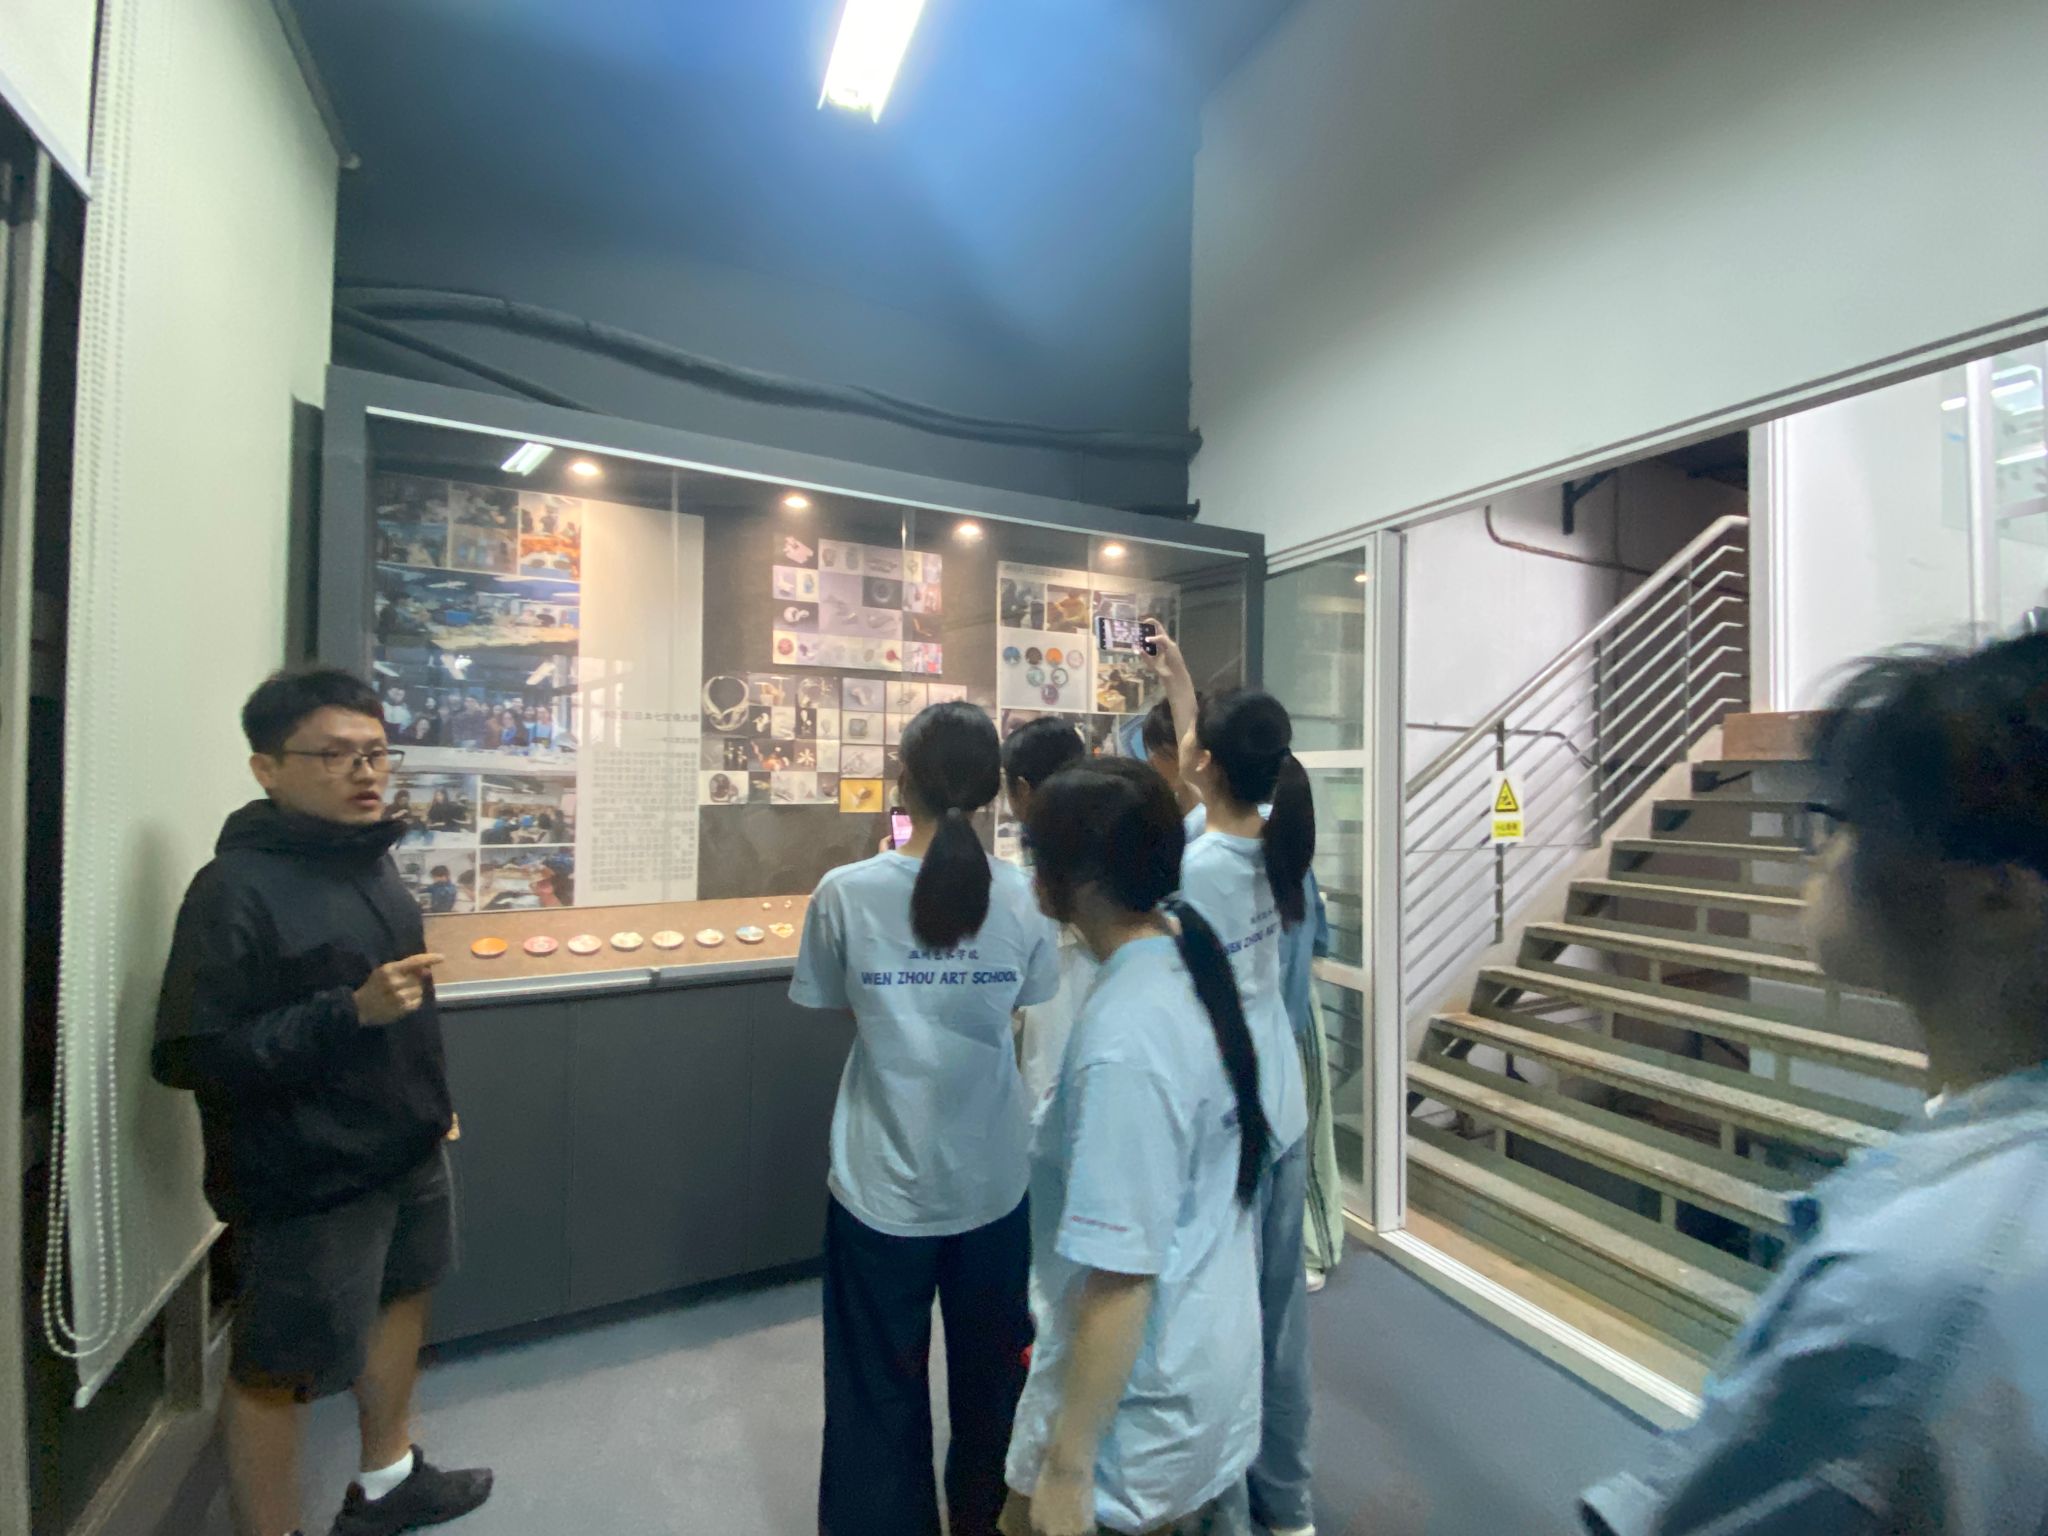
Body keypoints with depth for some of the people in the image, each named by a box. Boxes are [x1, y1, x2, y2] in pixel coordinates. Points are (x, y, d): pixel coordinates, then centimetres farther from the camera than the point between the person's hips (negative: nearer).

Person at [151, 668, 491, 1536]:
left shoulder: (367, 857, 4)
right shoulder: (236, 888, -20)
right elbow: (188, 1057, -21)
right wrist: (350, 1011, -31)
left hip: (406, 1151, 9)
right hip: (307, 1179, -8)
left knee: (401, 1298, 23)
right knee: (280, 1369, 9)